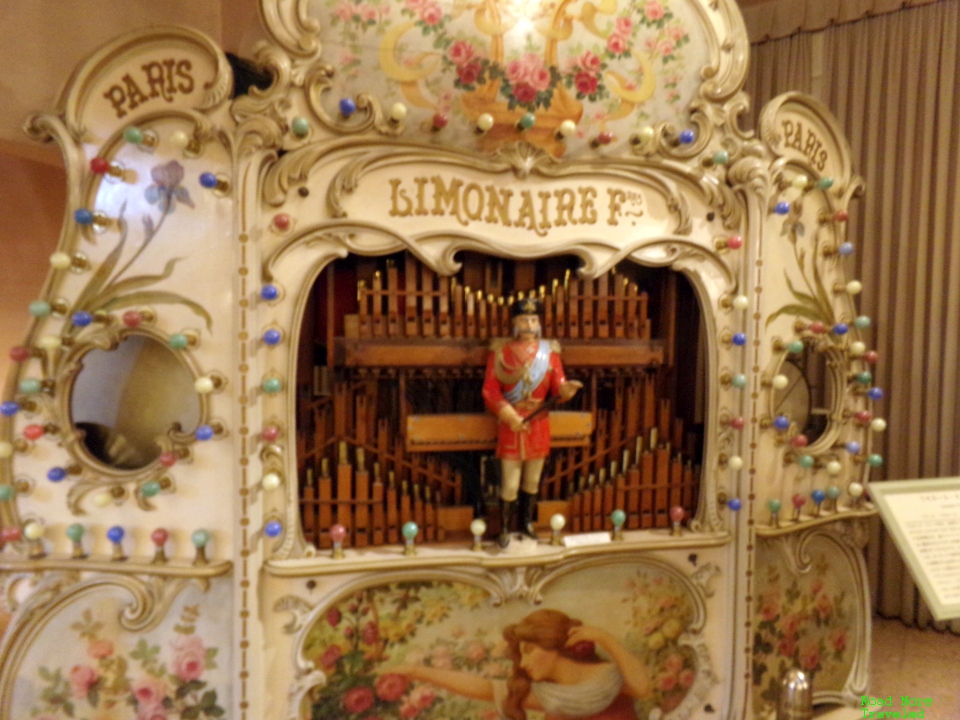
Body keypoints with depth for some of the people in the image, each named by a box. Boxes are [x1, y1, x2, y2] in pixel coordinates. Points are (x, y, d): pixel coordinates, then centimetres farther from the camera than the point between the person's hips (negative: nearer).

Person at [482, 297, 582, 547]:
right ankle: (505, 529, 19)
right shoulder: (500, 350, -6)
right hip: (510, 425, -3)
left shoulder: (550, 350, 1)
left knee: (533, 480, 16)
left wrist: (567, 388, -27)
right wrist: (509, 415, -20)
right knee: (509, 484, 1)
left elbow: (557, 388, -4)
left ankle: (526, 522, 34)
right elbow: (490, 391, -8)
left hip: (538, 425, 3)